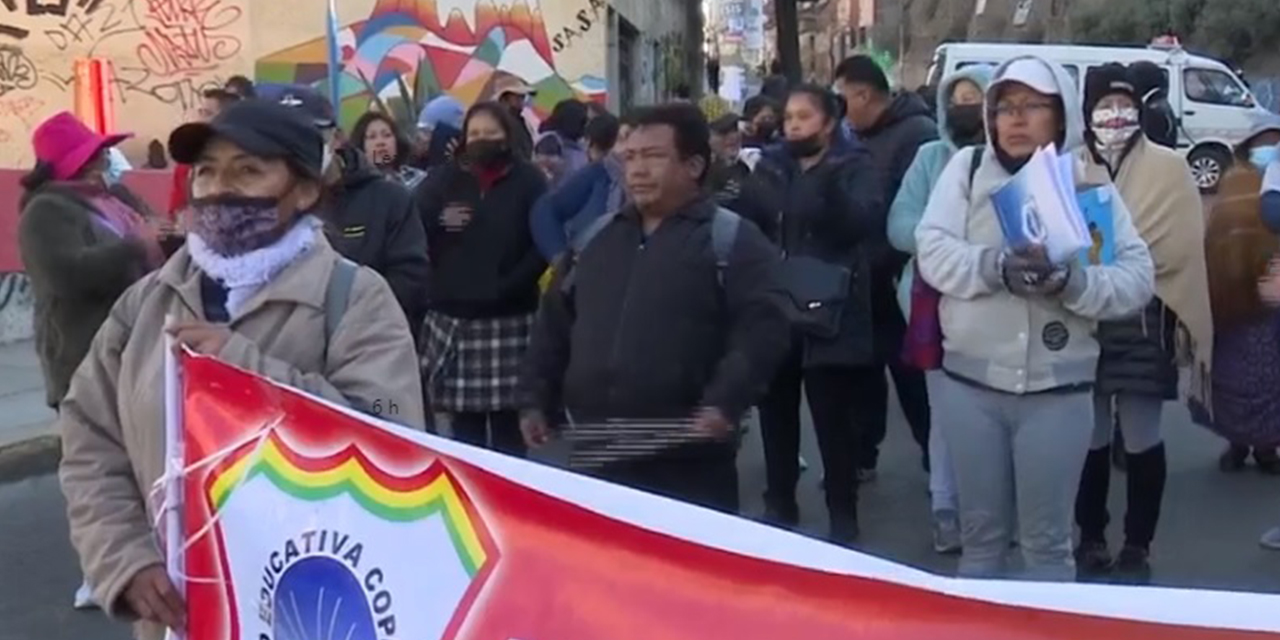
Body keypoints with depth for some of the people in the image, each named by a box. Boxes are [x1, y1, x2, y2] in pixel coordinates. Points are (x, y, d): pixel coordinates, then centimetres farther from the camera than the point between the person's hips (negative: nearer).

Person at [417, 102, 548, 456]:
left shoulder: (528, 181, 4)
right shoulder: (444, 180, 10)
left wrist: (507, 286, -11)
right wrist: (442, 283, -11)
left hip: (509, 321, -2)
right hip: (452, 318, 2)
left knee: (508, 425, -1)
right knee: (464, 426, 3)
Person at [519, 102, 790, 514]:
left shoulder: (732, 240, -2)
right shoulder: (598, 236, 17)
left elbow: (762, 329, -12)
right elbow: (554, 324, 21)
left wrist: (725, 403, -23)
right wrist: (537, 401, 15)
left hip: (688, 459, -5)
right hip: (594, 453, 6)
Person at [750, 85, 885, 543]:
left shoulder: (854, 168, -1)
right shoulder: (769, 168, 12)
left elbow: (869, 222, -17)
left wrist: (833, 188, -35)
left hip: (830, 318, -4)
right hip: (773, 312, 4)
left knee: (834, 421, 0)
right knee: (776, 415, 13)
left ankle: (842, 515, 10)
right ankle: (779, 504, 26)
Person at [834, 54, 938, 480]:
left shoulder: (917, 133, -15)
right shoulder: (861, 138, 12)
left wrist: (885, 266, -21)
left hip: (898, 282, -8)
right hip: (863, 280, 8)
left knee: (914, 375, 1)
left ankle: (938, 462, 13)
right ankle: (861, 456, 28)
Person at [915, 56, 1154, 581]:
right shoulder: (966, 168, 2)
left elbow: (1137, 279, -6)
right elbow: (933, 252, -8)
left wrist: (1070, 280, -24)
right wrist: (997, 266, -26)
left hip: (1058, 390, 0)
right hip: (970, 382, 1)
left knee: (1048, 541, 9)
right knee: (980, 535, 13)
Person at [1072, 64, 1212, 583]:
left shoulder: (1169, 168, -1)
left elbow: (1183, 248, -4)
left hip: (1143, 324, -2)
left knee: (1141, 440, 4)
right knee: (1090, 437, 10)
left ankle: (1137, 547, 15)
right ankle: (1091, 539, 24)